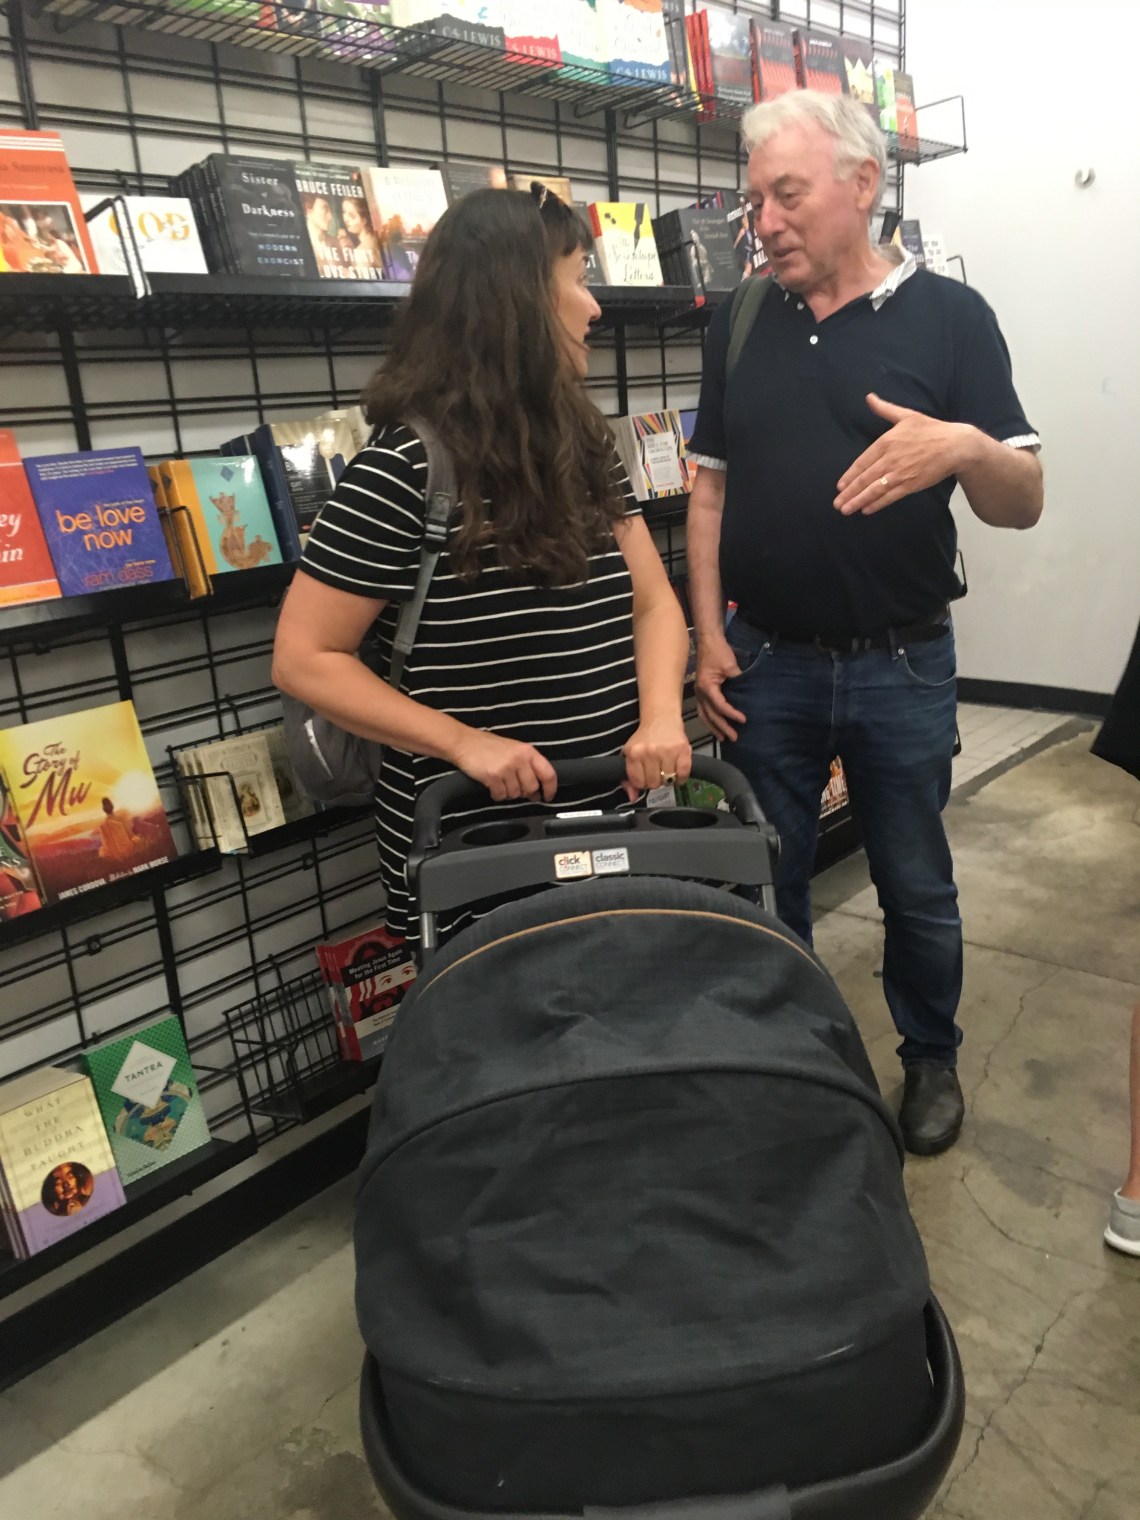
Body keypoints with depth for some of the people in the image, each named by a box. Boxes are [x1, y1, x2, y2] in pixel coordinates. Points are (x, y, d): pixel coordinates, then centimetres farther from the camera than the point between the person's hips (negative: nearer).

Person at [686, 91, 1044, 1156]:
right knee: (763, 883, 13)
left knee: (917, 888, 12)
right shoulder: (741, 327, 6)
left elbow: (1022, 503, -6)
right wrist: (708, 636, 1)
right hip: (764, 665, 3)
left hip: (901, 666, -2)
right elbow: (710, 488, 9)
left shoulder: (949, 317, -3)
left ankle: (931, 1058, 37)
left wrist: (965, 446, -29)